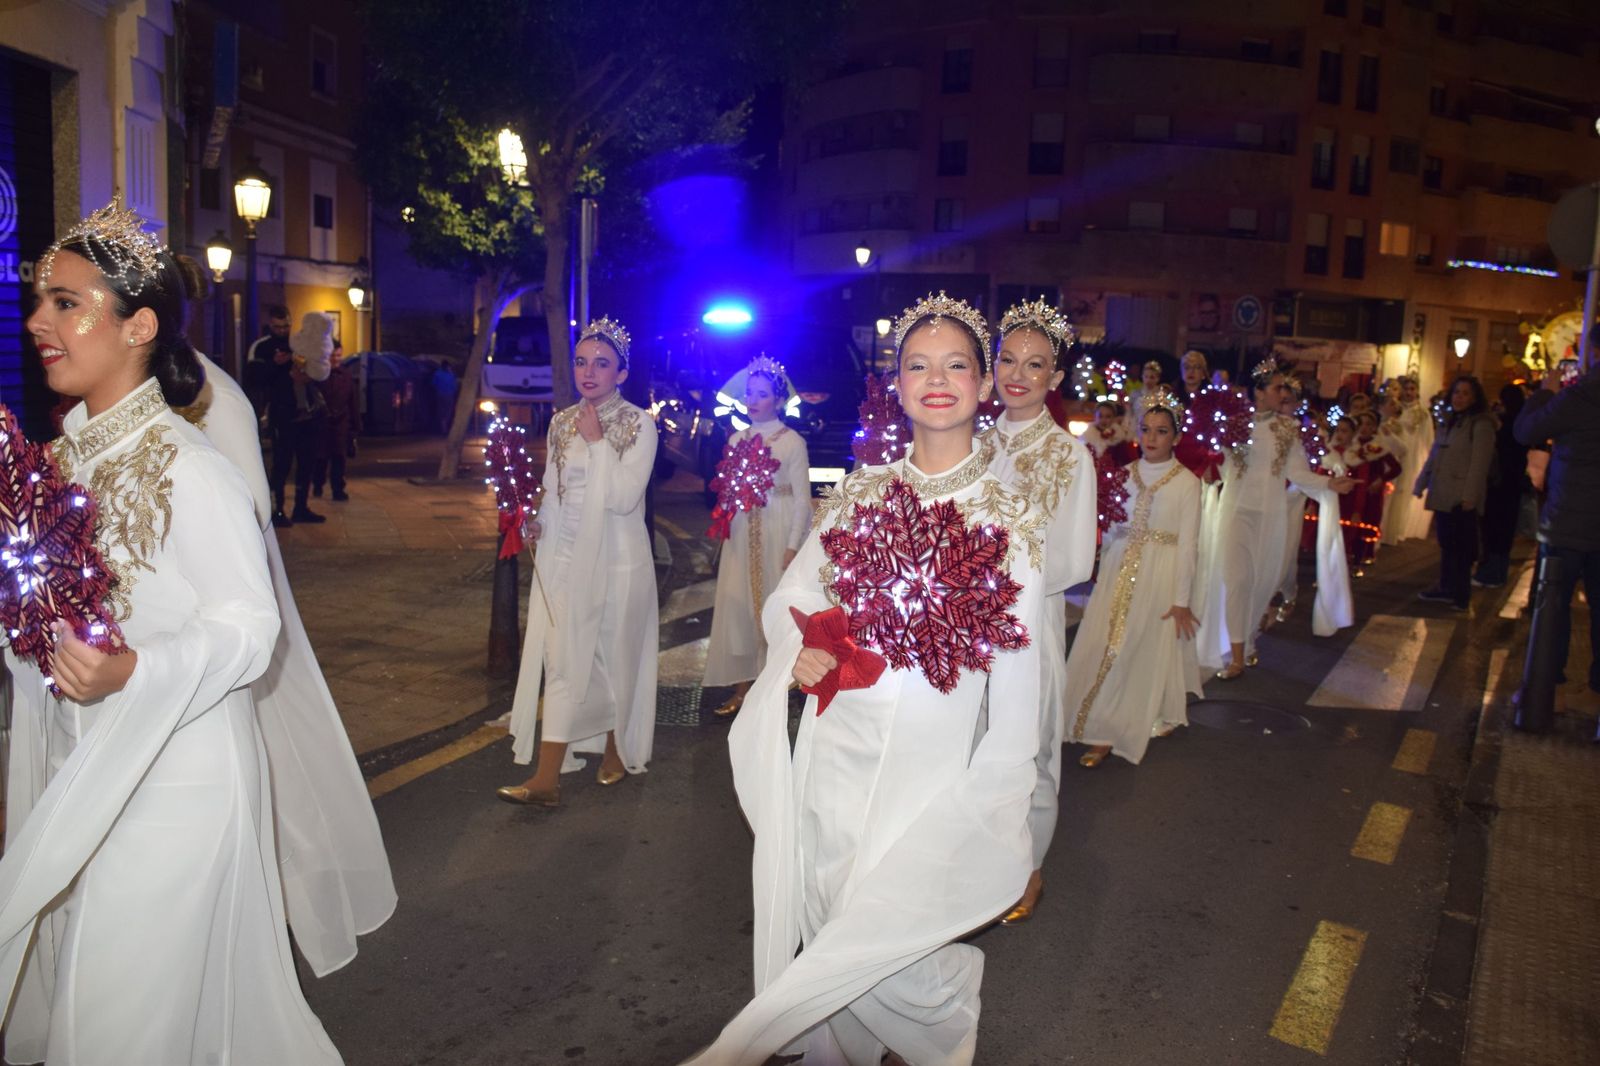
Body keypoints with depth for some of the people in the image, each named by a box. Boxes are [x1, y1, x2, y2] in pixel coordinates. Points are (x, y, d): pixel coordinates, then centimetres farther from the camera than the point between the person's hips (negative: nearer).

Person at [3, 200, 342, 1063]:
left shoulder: (187, 470, -21)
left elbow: (249, 628, -20)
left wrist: (130, 675, -33)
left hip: (172, 779, -7)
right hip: (76, 766, 8)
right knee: (76, 975, 23)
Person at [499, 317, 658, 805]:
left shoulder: (639, 425, -8)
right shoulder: (561, 423, 8)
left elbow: (623, 497, -19)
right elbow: (553, 491, 16)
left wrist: (597, 441, -17)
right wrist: (536, 521, -3)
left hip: (616, 560, -4)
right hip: (566, 557, 4)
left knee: (613, 656, 10)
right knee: (561, 659, 0)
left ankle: (616, 751, 32)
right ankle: (547, 777, 1)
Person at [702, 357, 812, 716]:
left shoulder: (792, 441, -6)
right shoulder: (737, 439, 9)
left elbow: (802, 499, -8)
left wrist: (792, 546, -13)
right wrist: (725, 526, 1)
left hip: (777, 534, -4)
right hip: (742, 534, 5)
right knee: (739, 606, 3)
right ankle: (742, 688, 10)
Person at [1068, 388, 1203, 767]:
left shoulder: (1186, 481, -4)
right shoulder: (1125, 475, 7)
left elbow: (1188, 544, -6)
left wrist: (1181, 599, -8)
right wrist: (1104, 575, 11)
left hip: (1160, 575, -4)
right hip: (1119, 570, 4)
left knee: (1142, 653, 0)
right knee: (1104, 647, 1)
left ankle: (1110, 734, 8)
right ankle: (1105, 730, 15)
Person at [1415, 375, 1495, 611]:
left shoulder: (1481, 424, -8)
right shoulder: (1450, 421, 17)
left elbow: (1479, 463, -16)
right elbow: (1434, 455, 19)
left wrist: (1469, 495, -21)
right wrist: (1421, 484, 14)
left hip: (1461, 497, -7)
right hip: (1443, 494, 7)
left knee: (1461, 545, -1)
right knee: (1446, 542, 13)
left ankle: (1460, 594, 6)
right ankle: (1447, 588, 21)